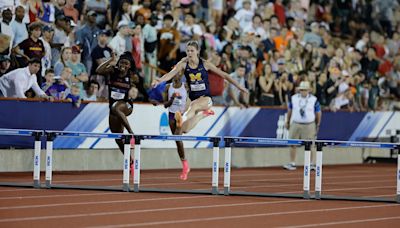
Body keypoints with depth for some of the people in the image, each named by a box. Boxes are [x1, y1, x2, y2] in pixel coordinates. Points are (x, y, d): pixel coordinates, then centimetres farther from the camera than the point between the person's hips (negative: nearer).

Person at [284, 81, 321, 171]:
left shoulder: (314, 100, -2)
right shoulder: (294, 98, 3)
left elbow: (318, 113, 5)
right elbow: (289, 110, 13)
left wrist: (317, 125, 6)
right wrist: (287, 122, 14)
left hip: (309, 125, -2)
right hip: (295, 124, 2)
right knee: (292, 144, -2)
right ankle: (292, 164, 3)